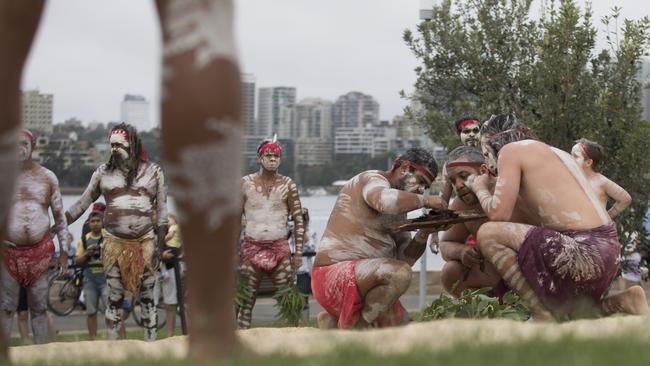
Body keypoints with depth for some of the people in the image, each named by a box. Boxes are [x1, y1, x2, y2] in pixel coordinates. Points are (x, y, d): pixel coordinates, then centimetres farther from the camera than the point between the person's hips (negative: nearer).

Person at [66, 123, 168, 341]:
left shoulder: (153, 172, 4)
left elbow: (162, 211, 4)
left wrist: (160, 245, -2)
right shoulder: (103, 172, 5)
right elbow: (82, 204, 8)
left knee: (147, 297, 4)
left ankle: (151, 342, 10)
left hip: (145, 242, -1)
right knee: (114, 297, 4)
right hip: (114, 242, 1)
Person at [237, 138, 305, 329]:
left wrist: (298, 252, -3)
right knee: (246, 301, -3)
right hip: (252, 247, 0)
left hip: (280, 248, 0)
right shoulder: (245, 183, 4)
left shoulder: (288, 185, 4)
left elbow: (298, 220, 4)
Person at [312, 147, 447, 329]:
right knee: (400, 273, -31)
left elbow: (404, 257, 14)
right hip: (335, 272, -10)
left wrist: (424, 233, -1)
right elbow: (387, 201, -33)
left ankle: (333, 321, 20)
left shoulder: (397, 211, 20)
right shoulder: (372, 179, -7)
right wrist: (425, 201, -20)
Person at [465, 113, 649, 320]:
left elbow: (499, 214, -10)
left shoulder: (511, 150, -2)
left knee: (488, 234, -6)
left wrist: (480, 188, 9)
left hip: (584, 253, -10)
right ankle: (617, 304, 8)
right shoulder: (552, 152, 25)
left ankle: (543, 317, -7)